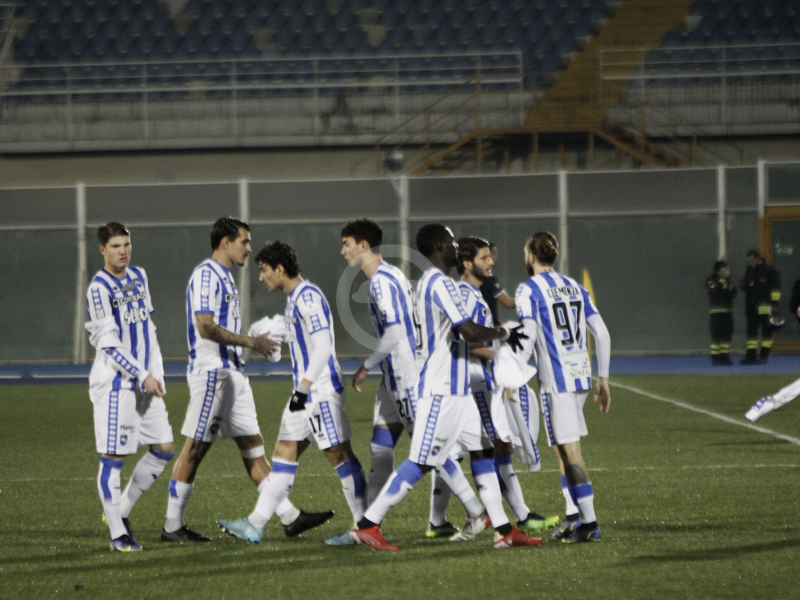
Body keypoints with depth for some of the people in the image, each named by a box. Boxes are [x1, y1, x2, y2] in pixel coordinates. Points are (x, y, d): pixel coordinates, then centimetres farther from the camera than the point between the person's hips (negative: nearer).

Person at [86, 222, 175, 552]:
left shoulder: (139, 276, 11)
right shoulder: (99, 288, -12)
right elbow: (109, 343, -16)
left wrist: (156, 372, 14)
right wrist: (142, 376, -17)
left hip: (145, 381, 8)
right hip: (115, 381, -8)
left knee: (164, 449, 7)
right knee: (114, 457, -4)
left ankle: (121, 511, 20)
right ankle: (118, 533, 1)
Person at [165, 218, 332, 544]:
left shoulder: (224, 277, 18)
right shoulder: (206, 275, -12)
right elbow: (206, 327, -21)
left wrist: (255, 341, 12)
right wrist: (250, 341, -16)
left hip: (232, 373, 10)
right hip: (211, 372, -10)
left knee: (253, 445, 8)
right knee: (195, 448, -5)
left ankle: (289, 517, 7)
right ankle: (172, 526, 1)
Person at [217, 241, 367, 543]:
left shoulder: (308, 297, -15)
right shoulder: (294, 298, 16)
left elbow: (322, 346, -22)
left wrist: (304, 388, -24)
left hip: (322, 391, -10)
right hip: (305, 393, 10)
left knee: (339, 455, -6)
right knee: (284, 453, 8)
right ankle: (254, 525, 8)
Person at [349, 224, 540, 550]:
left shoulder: (426, 283, 15)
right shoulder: (440, 284, -17)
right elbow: (469, 331, -24)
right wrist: (504, 333, -8)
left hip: (455, 388, 10)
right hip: (442, 391, -10)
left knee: (480, 450, 10)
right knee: (421, 462, -8)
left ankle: (504, 530, 11)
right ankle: (367, 525, -4)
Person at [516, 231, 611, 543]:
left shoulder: (529, 290, -6)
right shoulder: (575, 287, 14)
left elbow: (529, 336, -16)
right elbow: (602, 334, 11)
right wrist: (603, 379, 17)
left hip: (556, 381, -7)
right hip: (582, 377, 7)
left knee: (570, 451, -7)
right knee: (564, 450, 17)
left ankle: (589, 523, -10)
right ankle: (573, 515, 15)